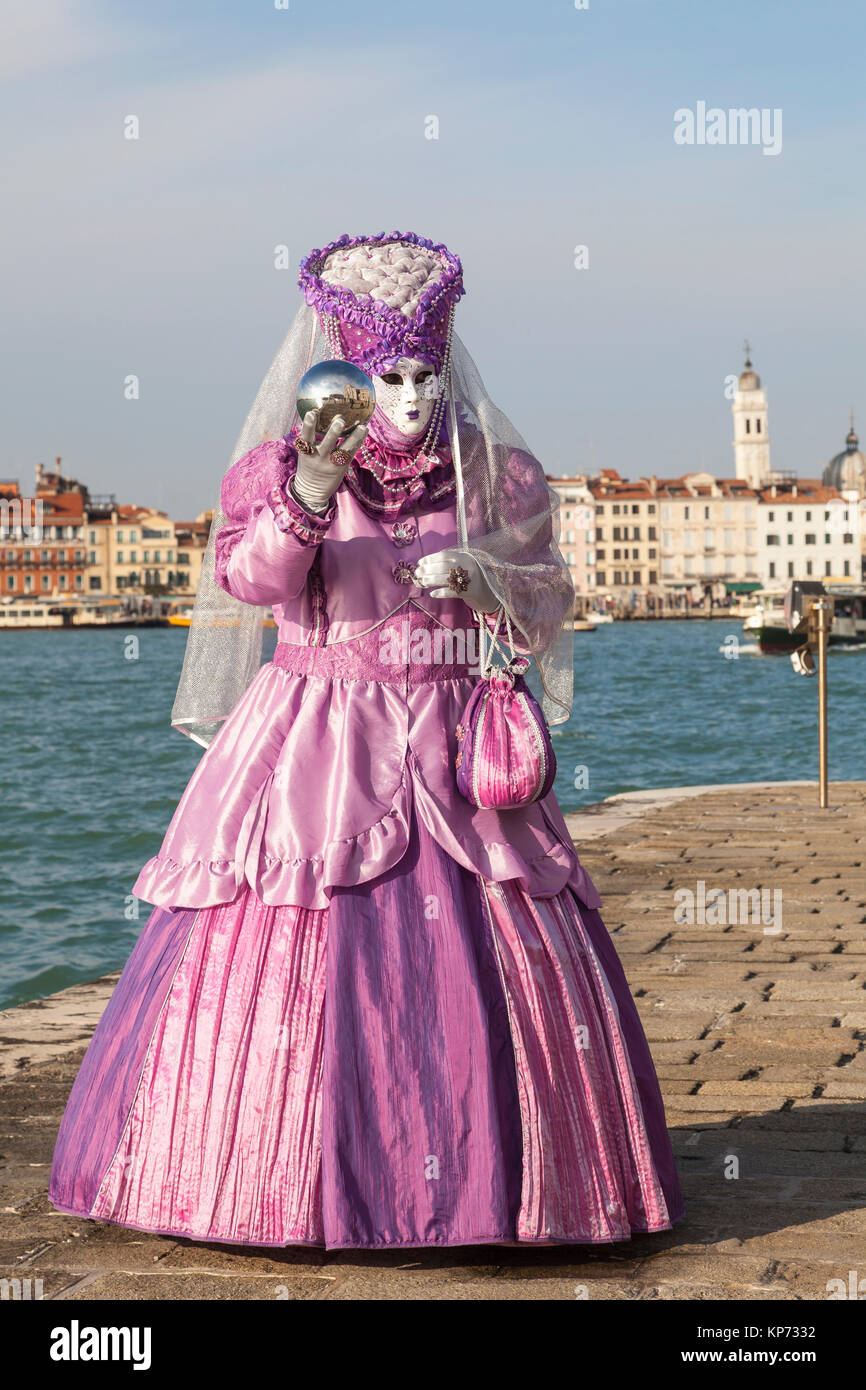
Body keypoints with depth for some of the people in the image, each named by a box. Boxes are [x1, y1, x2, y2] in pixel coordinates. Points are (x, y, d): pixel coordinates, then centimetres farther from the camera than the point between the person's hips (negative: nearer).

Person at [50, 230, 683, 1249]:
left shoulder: (490, 475, 8)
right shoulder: (280, 465, 1)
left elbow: (544, 607, 12)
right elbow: (246, 578, -16)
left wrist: (475, 580, -9)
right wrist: (312, 488, -32)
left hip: (457, 752, 2)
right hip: (316, 750, -2)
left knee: (489, 959, -3)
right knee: (284, 960, -6)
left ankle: (482, 1175, 10)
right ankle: (277, 1181, 6)